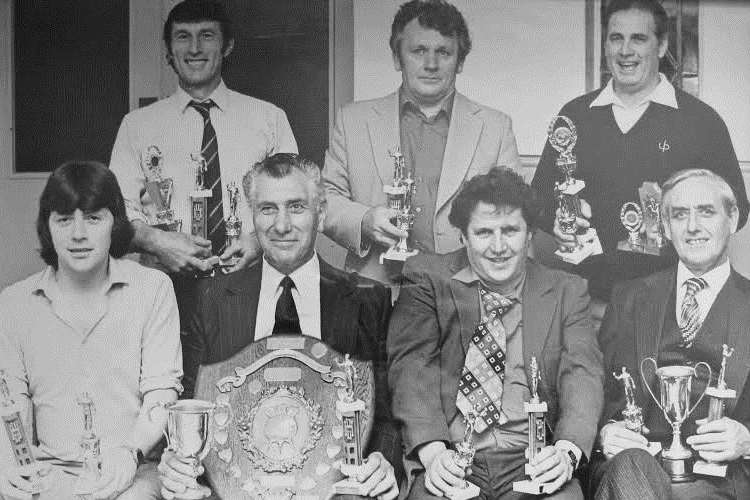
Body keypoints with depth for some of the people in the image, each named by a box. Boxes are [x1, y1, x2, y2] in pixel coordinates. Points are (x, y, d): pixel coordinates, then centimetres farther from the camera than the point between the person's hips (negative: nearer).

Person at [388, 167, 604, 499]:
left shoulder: (566, 292, 13)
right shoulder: (428, 278, 8)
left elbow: (582, 373, 2)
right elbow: (411, 366, -2)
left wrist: (567, 450, -18)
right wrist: (433, 450, -19)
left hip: (533, 459, 2)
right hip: (451, 461, -1)